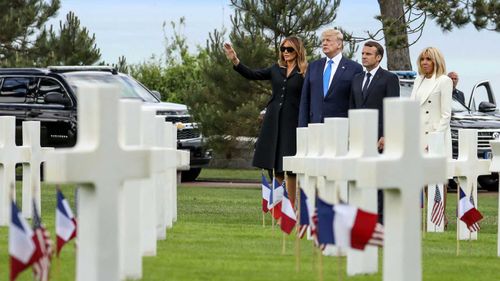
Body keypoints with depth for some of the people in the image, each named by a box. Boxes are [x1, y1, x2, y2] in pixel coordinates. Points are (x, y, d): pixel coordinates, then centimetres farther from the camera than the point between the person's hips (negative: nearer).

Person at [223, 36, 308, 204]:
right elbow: (251, 75, 8)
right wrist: (234, 61, -4)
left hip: (292, 122, -4)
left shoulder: (304, 73, -4)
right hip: (273, 121, 4)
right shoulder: (276, 70, 10)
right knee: (275, 166, 6)